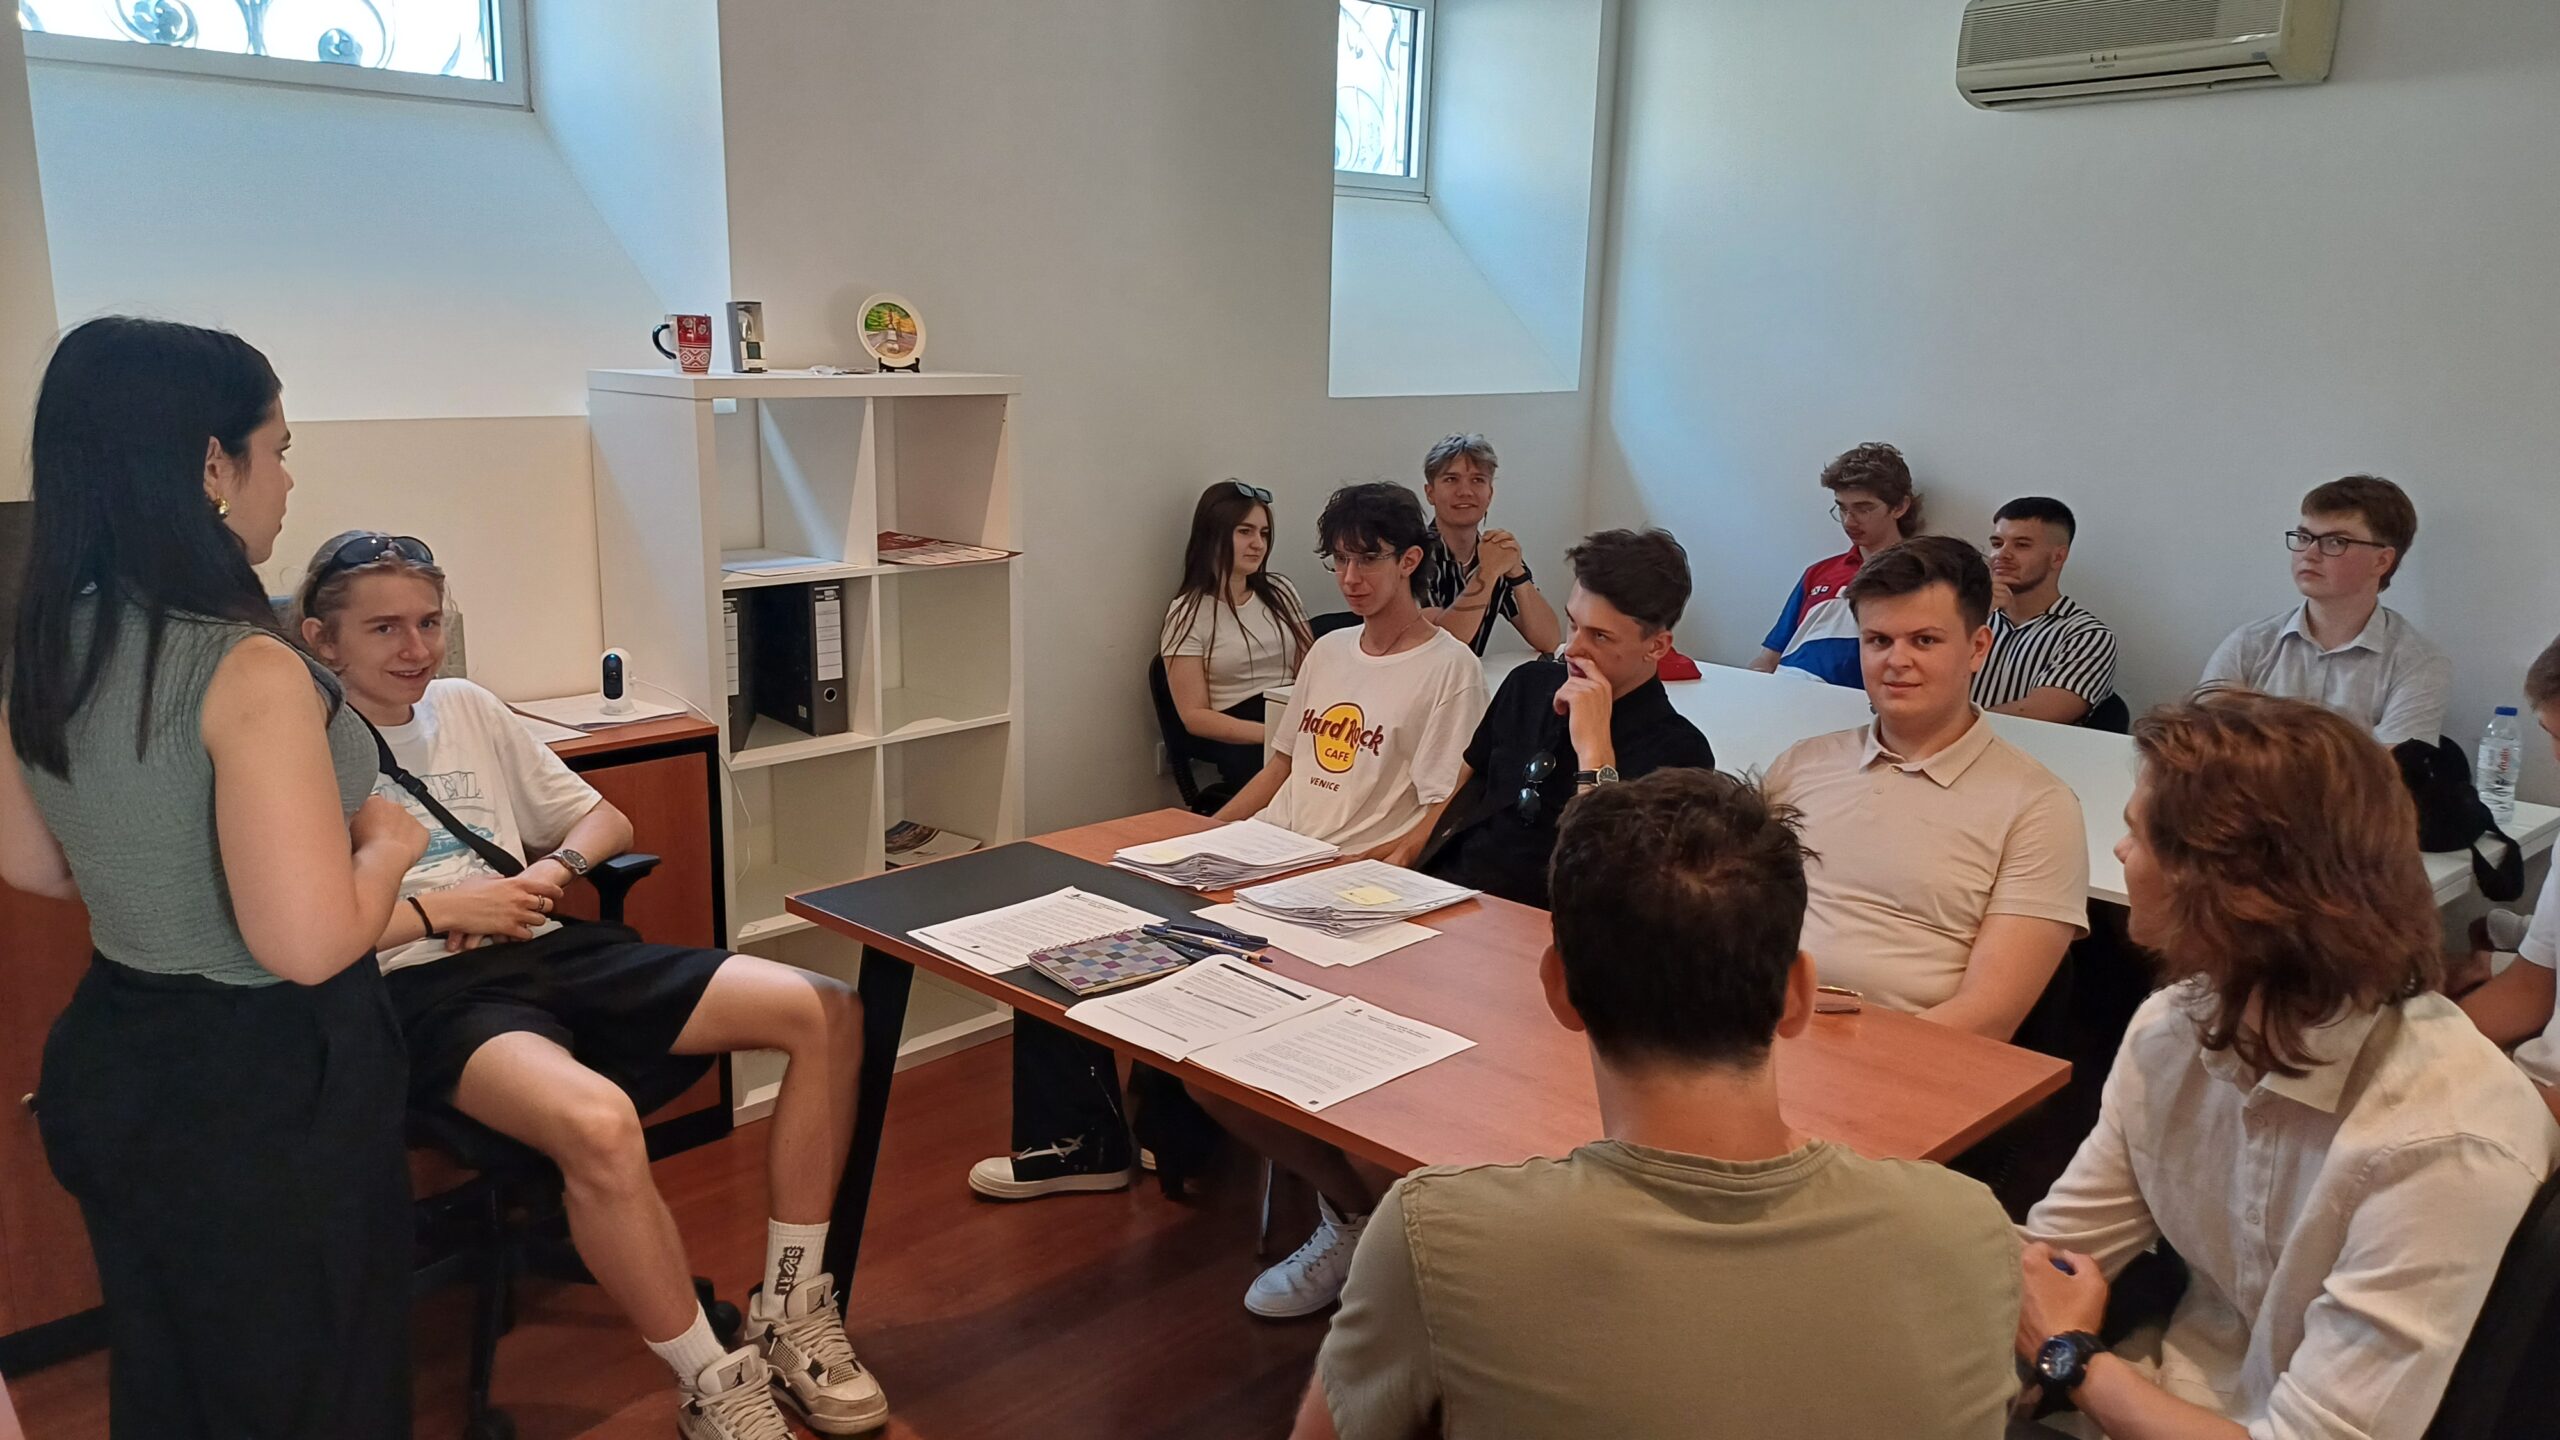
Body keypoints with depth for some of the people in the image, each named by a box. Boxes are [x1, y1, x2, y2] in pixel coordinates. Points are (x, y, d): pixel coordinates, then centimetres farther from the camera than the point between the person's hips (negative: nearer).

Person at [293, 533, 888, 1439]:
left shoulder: (467, 708, 18)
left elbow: (604, 820, 23)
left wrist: (550, 872, 2)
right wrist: (440, 908, -11)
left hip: (545, 951, 7)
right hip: (424, 989, -6)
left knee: (828, 1017, -10)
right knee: (599, 1123, -40)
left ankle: (790, 1316, 0)